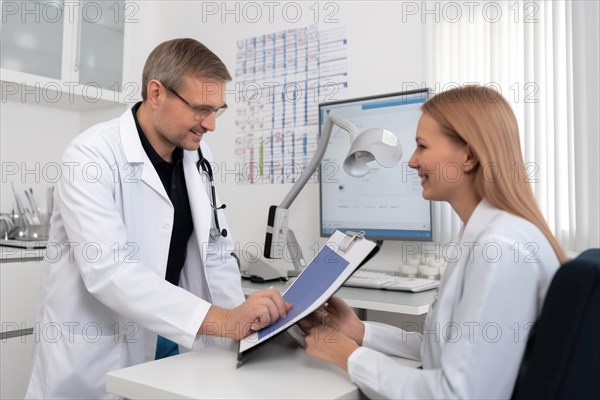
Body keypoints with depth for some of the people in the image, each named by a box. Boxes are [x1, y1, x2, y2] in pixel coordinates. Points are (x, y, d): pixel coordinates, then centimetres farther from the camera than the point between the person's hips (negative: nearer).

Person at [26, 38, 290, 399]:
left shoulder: (197, 155, 0)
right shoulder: (93, 155, -20)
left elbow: (214, 253, 2)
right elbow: (108, 270, -30)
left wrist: (243, 322, -11)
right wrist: (221, 320, -36)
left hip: (173, 344, 6)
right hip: (97, 360, -5)